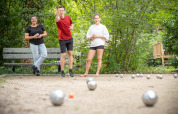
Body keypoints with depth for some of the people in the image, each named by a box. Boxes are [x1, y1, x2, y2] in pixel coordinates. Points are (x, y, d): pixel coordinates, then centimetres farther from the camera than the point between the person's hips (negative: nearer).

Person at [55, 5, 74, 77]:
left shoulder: (68, 17, 2)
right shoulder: (58, 19, -14)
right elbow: (57, 20, -40)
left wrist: (71, 27, -4)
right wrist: (57, 14, -62)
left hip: (69, 38, 4)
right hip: (62, 39, -4)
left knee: (70, 53, 3)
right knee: (63, 55, -4)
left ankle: (70, 70, 10)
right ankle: (62, 71, 7)